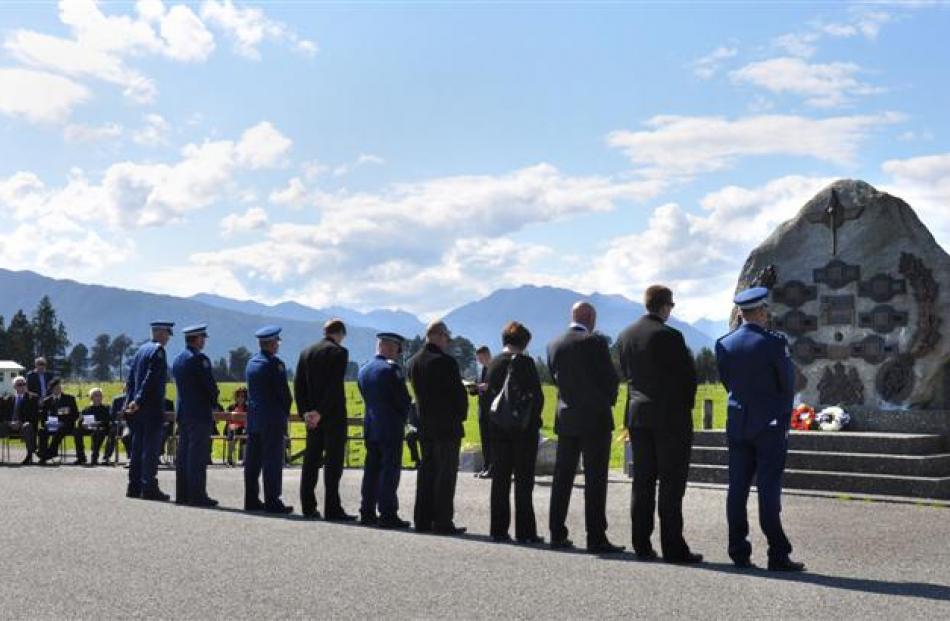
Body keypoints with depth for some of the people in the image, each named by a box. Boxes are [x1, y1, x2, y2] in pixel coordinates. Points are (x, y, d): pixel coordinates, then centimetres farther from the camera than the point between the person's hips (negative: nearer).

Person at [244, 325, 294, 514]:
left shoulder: (251, 362, 10)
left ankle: (251, 500, 16)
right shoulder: (274, 363, -14)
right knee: (272, 461, -4)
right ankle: (272, 502, -2)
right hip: (272, 419, -8)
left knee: (252, 461, 10)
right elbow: (284, 392, -14)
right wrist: (285, 411, 3)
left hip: (253, 418, 8)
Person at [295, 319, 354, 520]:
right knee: (333, 462, -3)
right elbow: (335, 385, -17)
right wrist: (321, 412, -16)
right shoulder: (339, 352, -9)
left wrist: (304, 411, 2)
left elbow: (298, 385, 5)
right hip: (334, 415, -6)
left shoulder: (306, 352, 10)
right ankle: (332, 509, -3)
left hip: (312, 415, 6)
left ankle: (308, 506, 14)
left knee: (311, 460, 11)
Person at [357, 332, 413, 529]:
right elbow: (404, 399, -12)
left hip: (370, 426, 7)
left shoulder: (363, 370, 10)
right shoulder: (391, 369, -14)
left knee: (371, 470, 12)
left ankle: (367, 512, 16)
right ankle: (388, 514, -2)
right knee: (390, 470, -3)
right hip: (391, 428, -7)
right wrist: (403, 417, 5)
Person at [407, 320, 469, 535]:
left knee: (426, 472, 13)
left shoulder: (413, 362, 6)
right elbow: (459, 394, -14)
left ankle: (423, 519, 16)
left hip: (425, 426, 7)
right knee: (445, 475, -1)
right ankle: (443, 522, 1)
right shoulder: (446, 361, -16)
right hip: (447, 426, -7)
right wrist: (460, 416, 3)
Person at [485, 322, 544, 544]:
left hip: (498, 428, 5)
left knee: (500, 480, 10)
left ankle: (499, 529, 12)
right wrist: (534, 420, 1)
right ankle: (524, 531, 3)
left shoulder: (493, 363, 5)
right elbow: (537, 396, -12)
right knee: (524, 481, 1)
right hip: (524, 428, -5)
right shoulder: (524, 362, -11)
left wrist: (491, 425, 10)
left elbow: (489, 395, 6)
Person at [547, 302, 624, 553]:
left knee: (562, 478, 10)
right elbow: (611, 378, -8)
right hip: (595, 419, -5)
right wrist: (608, 400, 10)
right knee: (595, 480, -2)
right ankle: (596, 538, -1)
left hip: (566, 419, 5)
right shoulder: (595, 342, -11)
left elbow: (556, 378, 11)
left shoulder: (554, 345, 5)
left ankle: (557, 535, 14)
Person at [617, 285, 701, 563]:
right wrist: (686, 404, 7)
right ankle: (673, 547, 1)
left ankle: (642, 545, 13)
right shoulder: (670, 336, -14)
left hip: (637, 415, 6)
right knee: (671, 483, -1)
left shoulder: (625, 336, 5)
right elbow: (688, 375, -8)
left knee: (642, 481, 10)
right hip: (671, 416, -6)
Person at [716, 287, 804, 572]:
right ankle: (778, 555, 2)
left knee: (737, 489, 7)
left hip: (737, 424, 4)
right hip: (770, 425, -4)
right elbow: (788, 384, -6)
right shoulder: (774, 342, -13)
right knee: (769, 489, -2)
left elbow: (726, 381, 8)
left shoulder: (724, 344, 1)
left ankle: (739, 552, 11)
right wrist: (784, 415, 11)